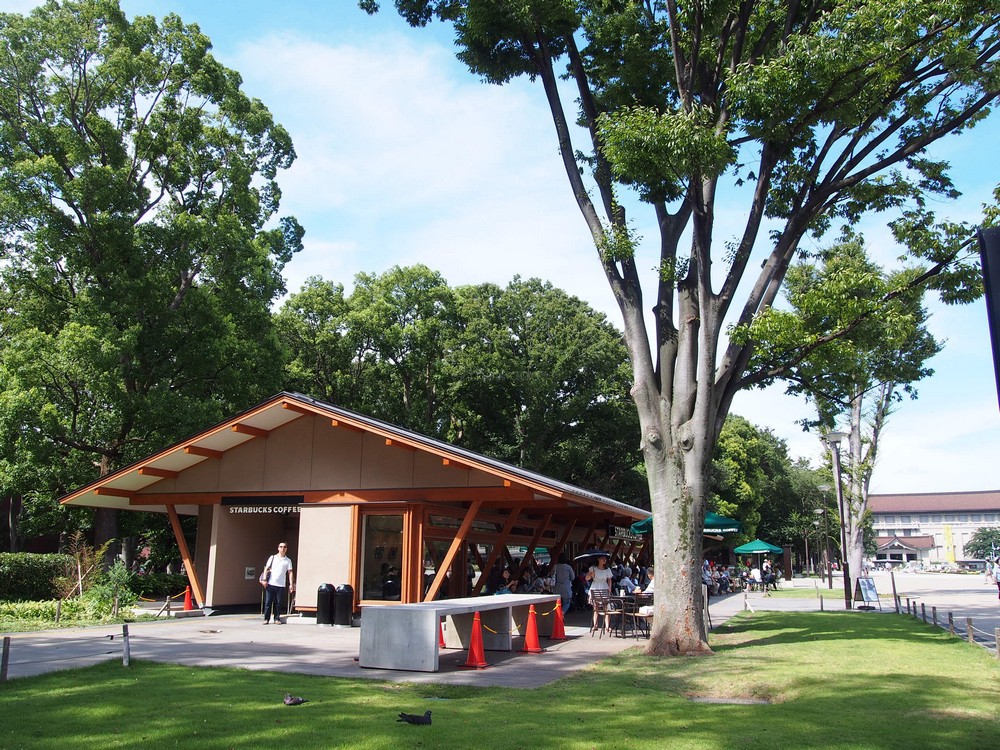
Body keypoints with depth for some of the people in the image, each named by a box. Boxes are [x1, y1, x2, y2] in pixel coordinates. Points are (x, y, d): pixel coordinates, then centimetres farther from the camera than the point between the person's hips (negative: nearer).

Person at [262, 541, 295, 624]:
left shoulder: (288, 560, 9)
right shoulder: (272, 558, 9)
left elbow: (290, 572, 4)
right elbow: (266, 569, 6)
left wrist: (291, 584, -4)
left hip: (281, 585, 0)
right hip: (271, 584, 0)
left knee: (279, 603, 1)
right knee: (268, 602, 0)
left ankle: (277, 619, 10)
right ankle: (266, 619, 7)